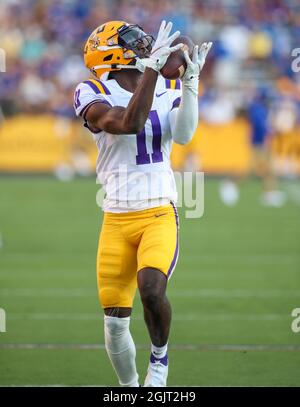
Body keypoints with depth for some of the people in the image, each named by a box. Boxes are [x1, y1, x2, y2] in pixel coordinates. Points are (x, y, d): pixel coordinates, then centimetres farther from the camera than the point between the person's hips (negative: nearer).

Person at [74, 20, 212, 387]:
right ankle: (130, 387, 25)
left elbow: (183, 134, -12)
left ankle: (160, 356, -1)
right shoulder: (94, 95, -6)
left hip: (159, 215, 1)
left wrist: (190, 80, -19)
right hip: (117, 220, -1)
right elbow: (129, 124, -25)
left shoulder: (168, 89, 6)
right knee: (115, 323, 2)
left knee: (151, 289, -27)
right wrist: (153, 67, -25)